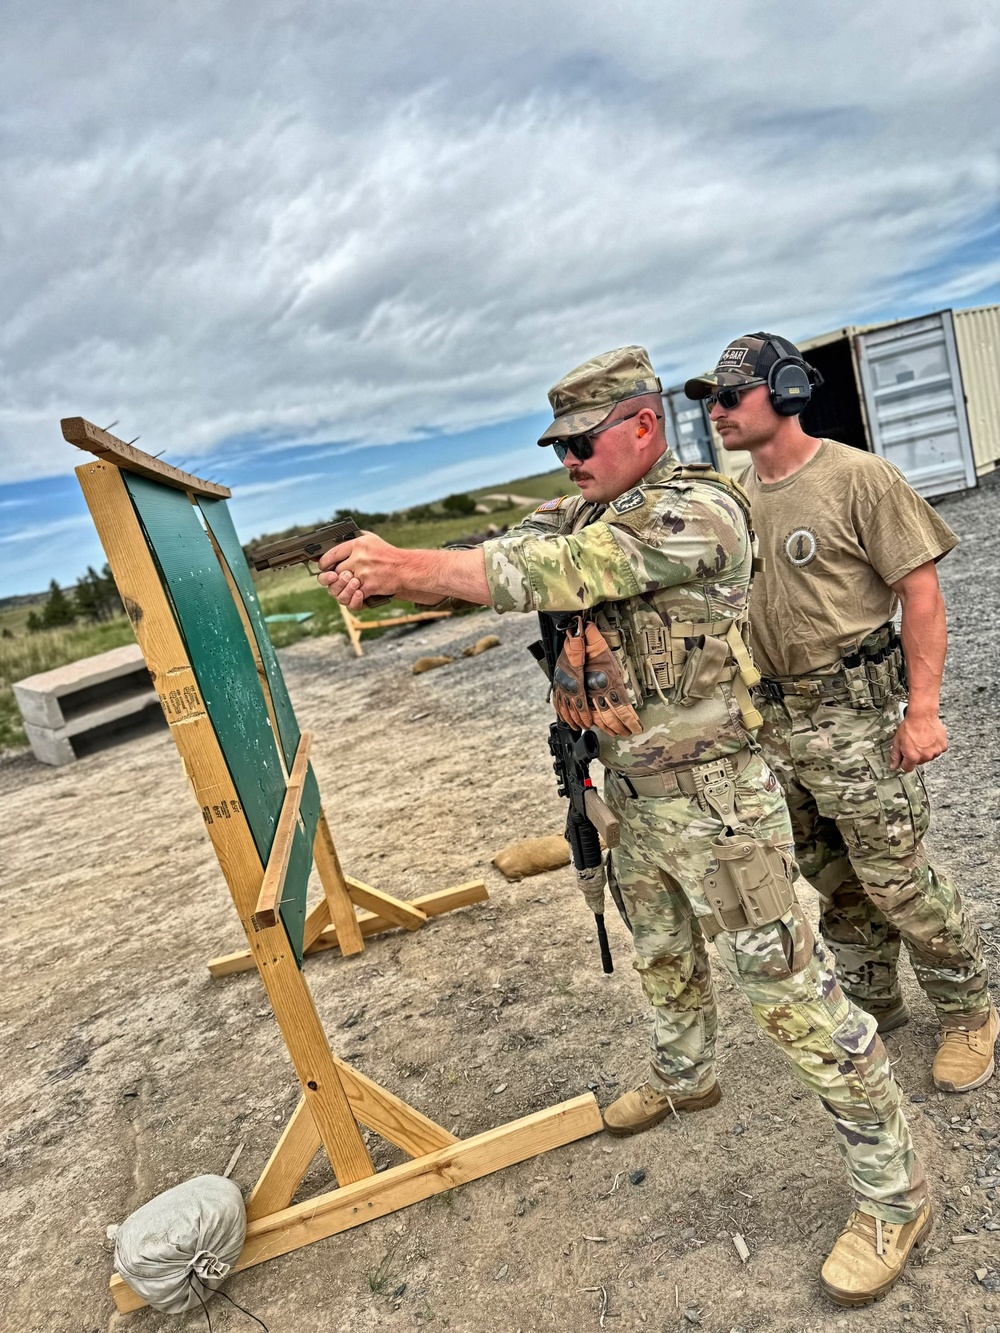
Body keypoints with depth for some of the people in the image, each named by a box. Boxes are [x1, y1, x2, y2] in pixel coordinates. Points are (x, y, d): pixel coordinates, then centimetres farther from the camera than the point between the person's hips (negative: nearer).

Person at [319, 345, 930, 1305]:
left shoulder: (698, 513, -21)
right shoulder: (575, 516, 6)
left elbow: (554, 576, -31)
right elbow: (493, 567, -2)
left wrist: (406, 566, -30)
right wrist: (387, 572, -20)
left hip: (713, 798, -8)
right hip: (630, 794, 8)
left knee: (790, 995, 2)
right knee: (662, 959, 27)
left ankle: (893, 1195, 23)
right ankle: (684, 1078, 55)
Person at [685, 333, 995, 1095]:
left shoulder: (858, 477, -11)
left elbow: (920, 592, -12)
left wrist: (922, 709, -17)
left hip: (853, 716, -6)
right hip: (772, 723, 6)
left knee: (896, 880, 3)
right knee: (831, 881, 19)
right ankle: (873, 1004, 40)